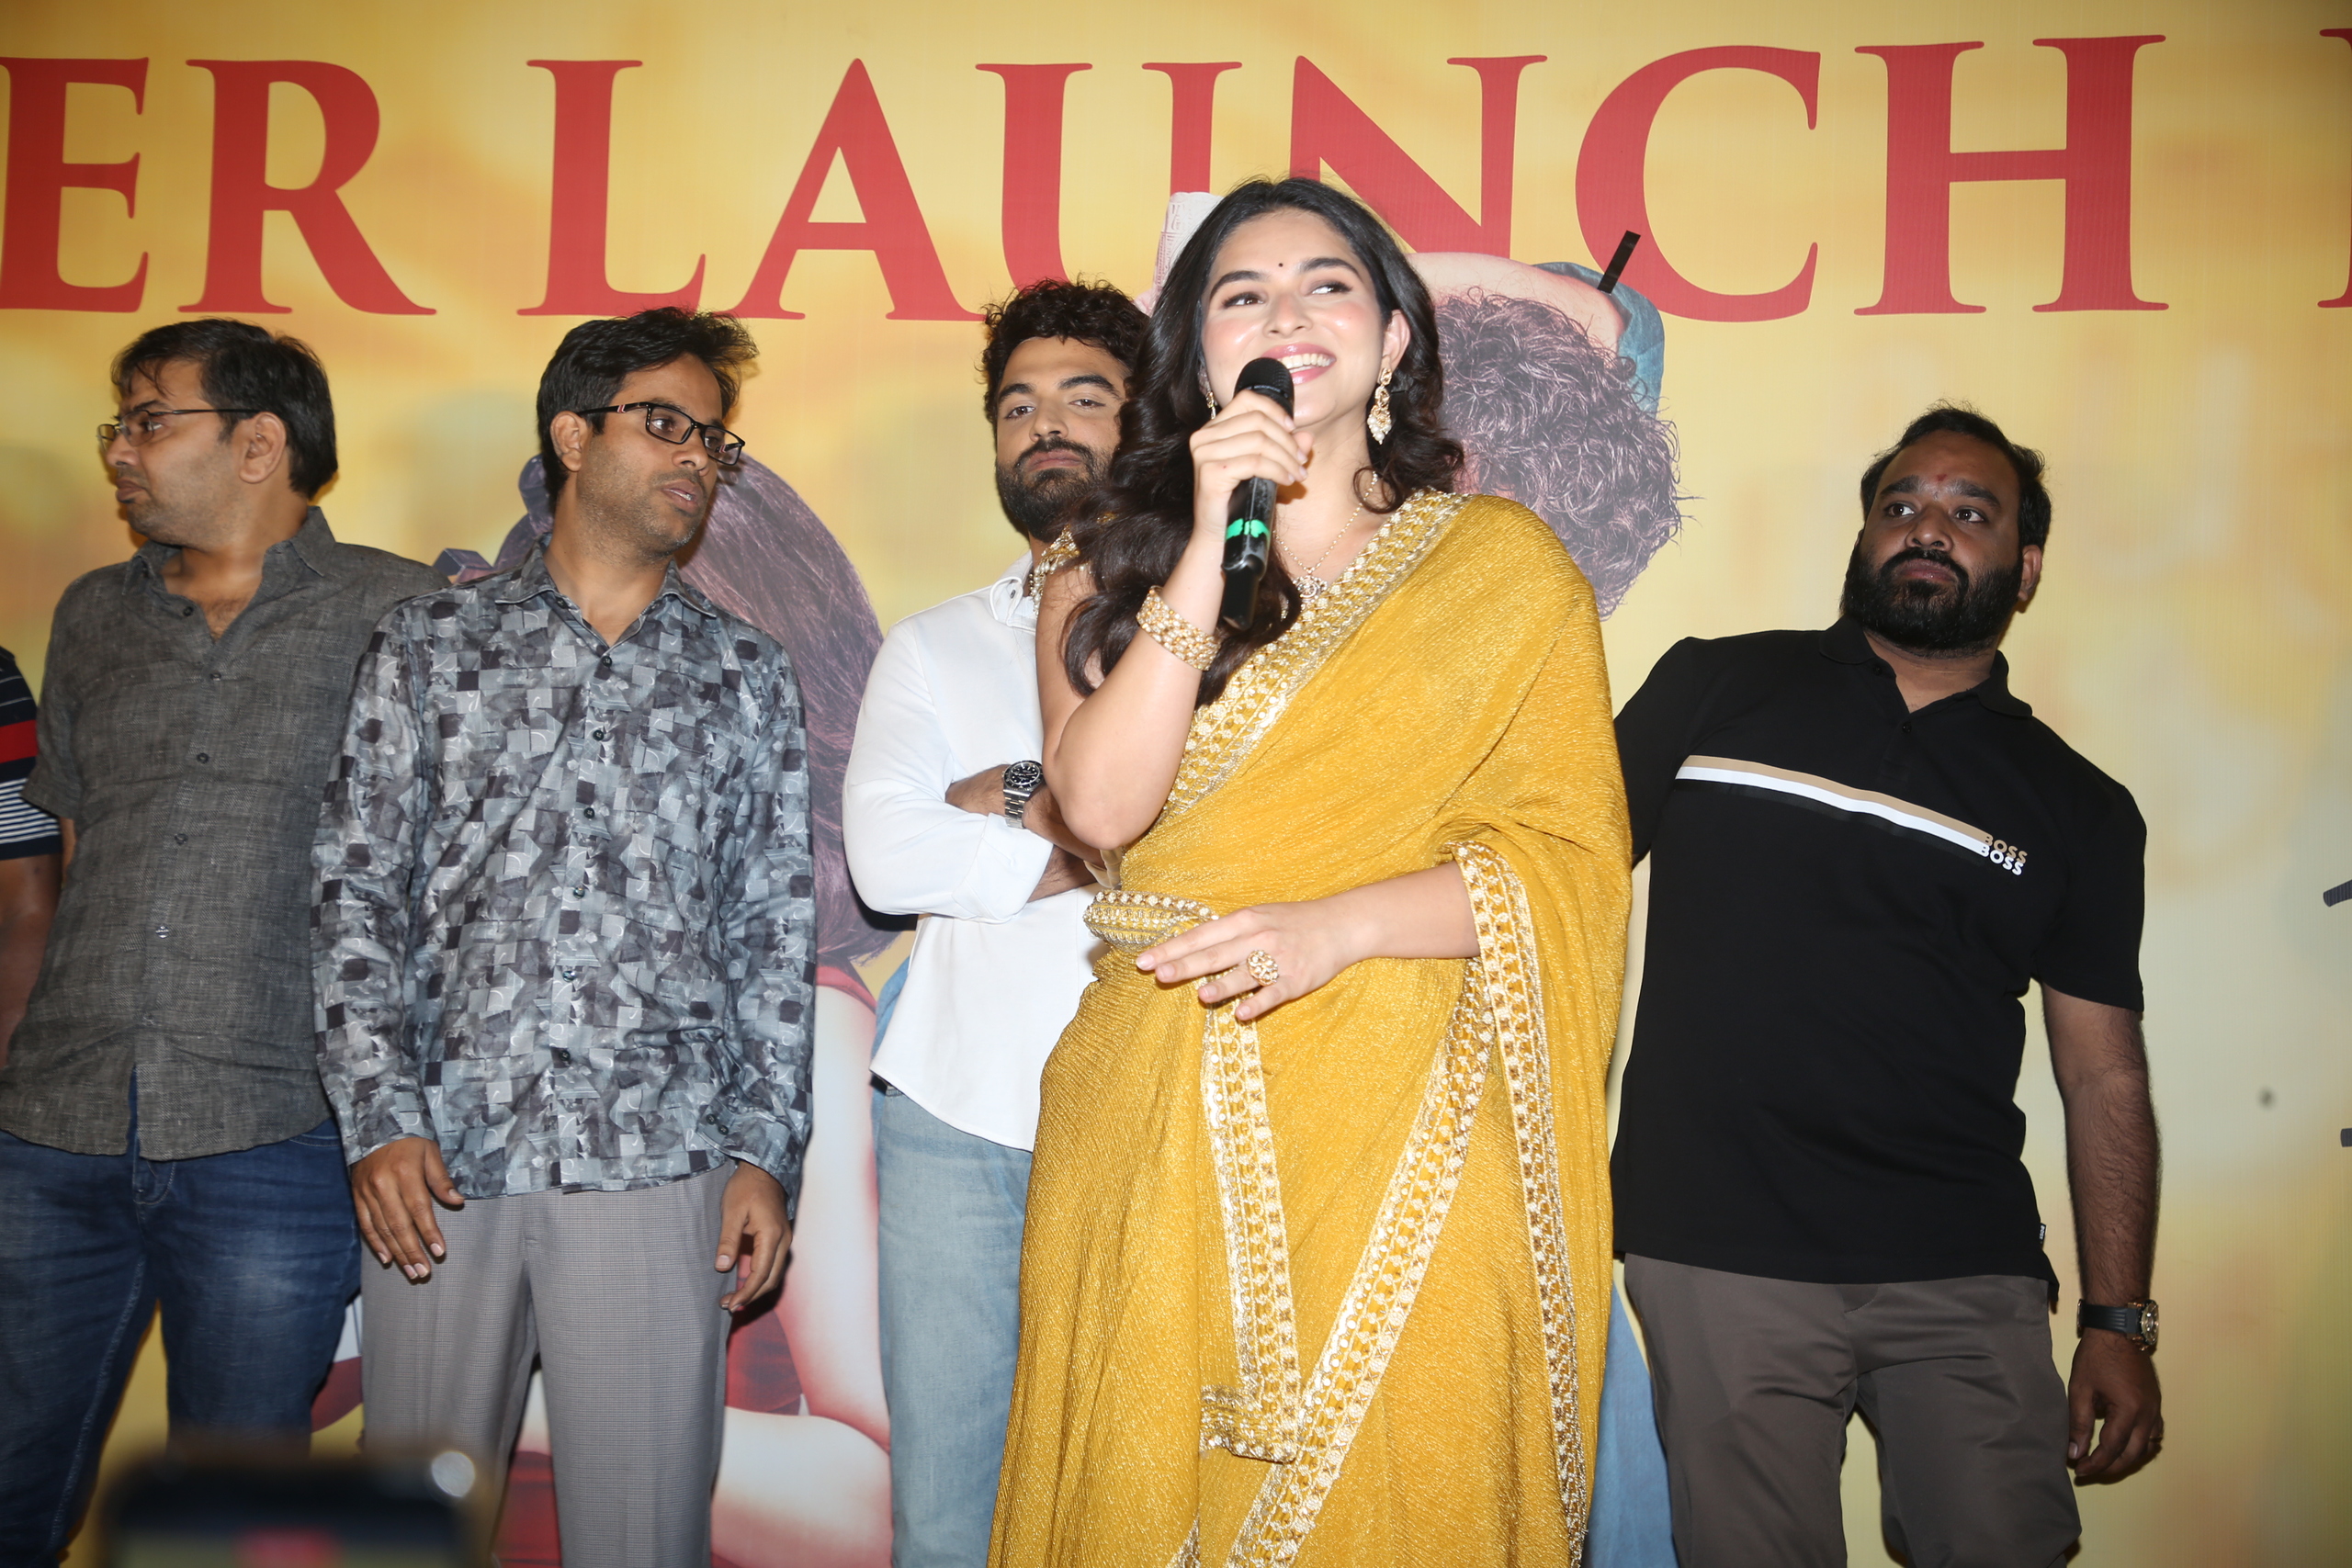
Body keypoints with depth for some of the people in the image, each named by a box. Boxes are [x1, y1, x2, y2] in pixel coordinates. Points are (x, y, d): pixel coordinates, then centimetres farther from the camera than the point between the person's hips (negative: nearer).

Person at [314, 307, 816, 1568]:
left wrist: (764, 1149, 1)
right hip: (440, 1159, 1)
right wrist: (378, 1117, -5)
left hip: (658, 1167, 0)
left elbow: (775, 930, 9)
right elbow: (356, 895, 5)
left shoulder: (747, 677, 10)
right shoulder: (427, 647, 9)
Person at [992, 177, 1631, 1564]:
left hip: (1406, 1133, -1)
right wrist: (1210, 545, -11)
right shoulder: (1117, 570, 12)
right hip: (1161, 1131, 2)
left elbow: (1572, 858, -1)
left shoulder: (1505, 566, 7)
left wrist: (1336, 925, -15)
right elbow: (1103, 803, -6)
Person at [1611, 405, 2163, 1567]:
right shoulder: (1711, 689, 7)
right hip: (1721, 1257, -1)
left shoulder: (2080, 810, 11)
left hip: (1970, 1277, 2)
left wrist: (2119, 1321, 5)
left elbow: (2106, 1075, 11)